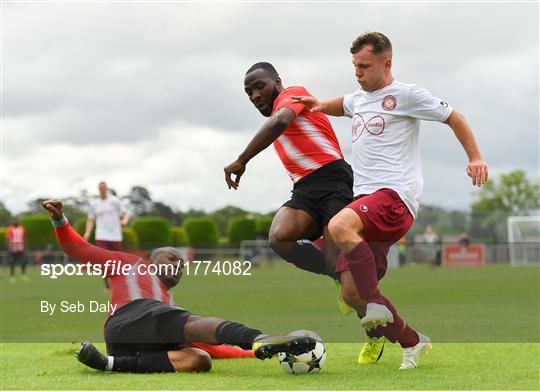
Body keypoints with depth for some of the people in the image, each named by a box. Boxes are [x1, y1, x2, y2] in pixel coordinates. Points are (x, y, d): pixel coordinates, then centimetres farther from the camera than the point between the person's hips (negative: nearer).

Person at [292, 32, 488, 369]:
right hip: (366, 200, 8)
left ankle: (377, 305, -29)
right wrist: (321, 105, 26)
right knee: (352, 293, 0)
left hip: (396, 196, -8)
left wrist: (476, 158, 0)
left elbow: (454, 118, 7)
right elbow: (342, 105, 47)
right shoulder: (359, 98, 23)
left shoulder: (405, 95, 1)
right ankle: (413, 343, 14)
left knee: (339, 225, -37)